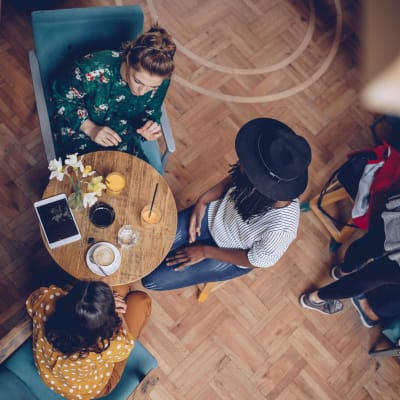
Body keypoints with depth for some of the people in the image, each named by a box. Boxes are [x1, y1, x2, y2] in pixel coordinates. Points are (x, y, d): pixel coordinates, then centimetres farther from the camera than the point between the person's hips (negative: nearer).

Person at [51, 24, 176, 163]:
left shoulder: (159, 81, -24)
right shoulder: (94, 69, -34)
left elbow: (151, 113, -3)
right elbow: (62, 97, -15)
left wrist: (149, 127, -27)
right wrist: (90, 128, -27)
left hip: (121, 131, 3)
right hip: (78, 125, -2)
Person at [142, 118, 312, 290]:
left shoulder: (281, 226, -42)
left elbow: (257, 261, -20)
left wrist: (205, 252, -14)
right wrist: (203, 200, -11)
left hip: (231, 257, -3)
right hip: (214, 215, 4)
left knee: (151, 280, -1)